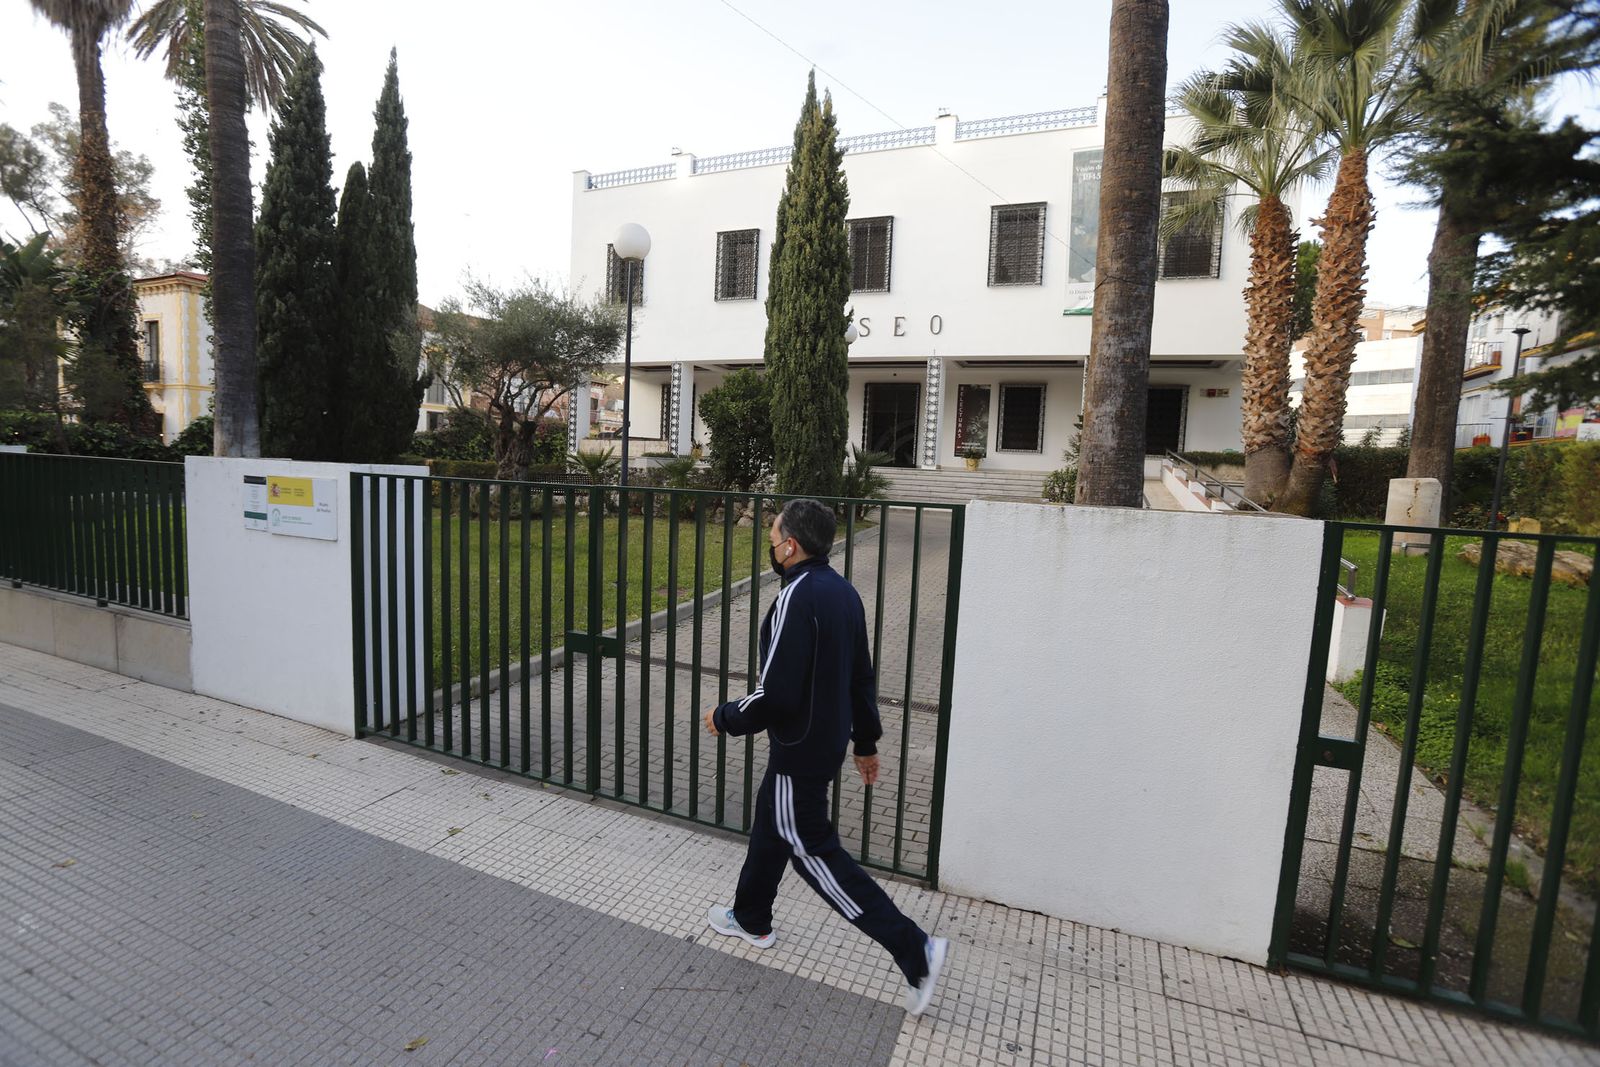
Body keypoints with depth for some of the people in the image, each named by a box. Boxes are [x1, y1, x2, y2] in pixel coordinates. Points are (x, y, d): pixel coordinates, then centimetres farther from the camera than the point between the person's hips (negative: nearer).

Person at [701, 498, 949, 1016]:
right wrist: (865, 741, 19)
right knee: (769, 828, 25)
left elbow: (775, 694, -27)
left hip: (799, 751, -9)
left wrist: (725, 718, -9)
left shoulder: (796, 599, -25)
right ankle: (750, 918, 46)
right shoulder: (843, 591, 3)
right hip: (828, 740, 9)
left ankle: (915, 948, 7)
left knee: (813, 852, 4)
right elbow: (863, 677, 10)